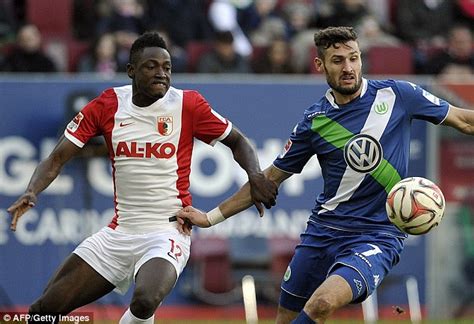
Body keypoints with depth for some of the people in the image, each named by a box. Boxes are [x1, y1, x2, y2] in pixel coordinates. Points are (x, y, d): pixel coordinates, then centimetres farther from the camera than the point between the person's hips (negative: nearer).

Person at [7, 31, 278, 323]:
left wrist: (255, 175, -14)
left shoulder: (187, 104, -6)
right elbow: (57, 159, 2)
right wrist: (31, 193, -17)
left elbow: (237, 141, 6)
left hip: (166, 233, -4)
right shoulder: (108, 105, 0)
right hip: (119, 232, 4)